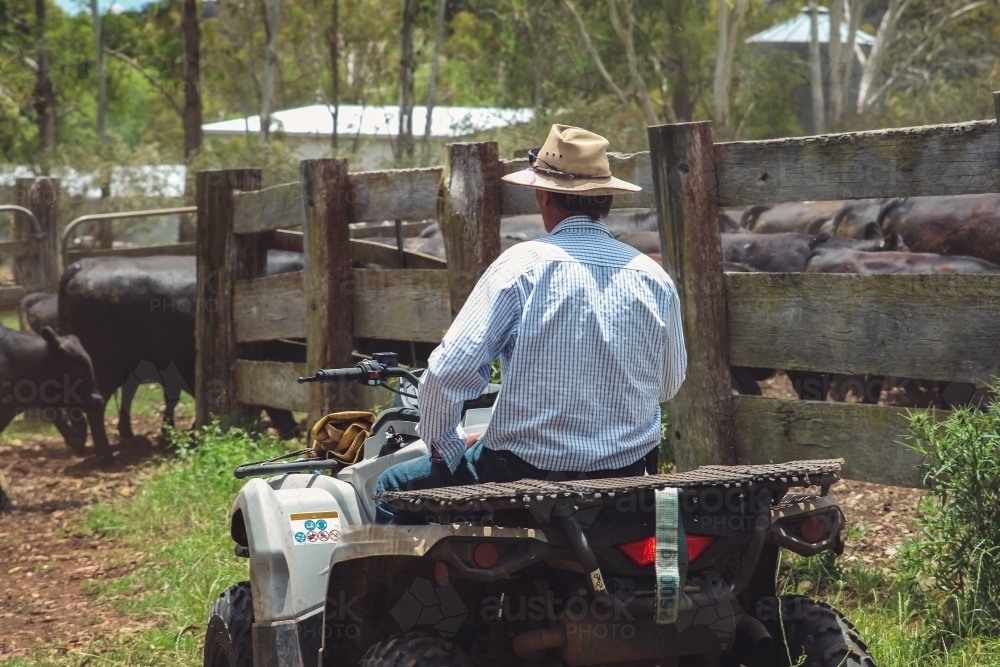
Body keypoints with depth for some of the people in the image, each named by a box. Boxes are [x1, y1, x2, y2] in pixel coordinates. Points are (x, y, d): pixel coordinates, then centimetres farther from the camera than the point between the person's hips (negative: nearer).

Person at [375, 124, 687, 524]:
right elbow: (670, 384, 11)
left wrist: (445, 445, 0)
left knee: (394, 487, 18)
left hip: (527, 472, -5)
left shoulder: (523, 265, -13)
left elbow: (448, 371, -17)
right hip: (627, 474, 5)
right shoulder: (654, 277, -2)